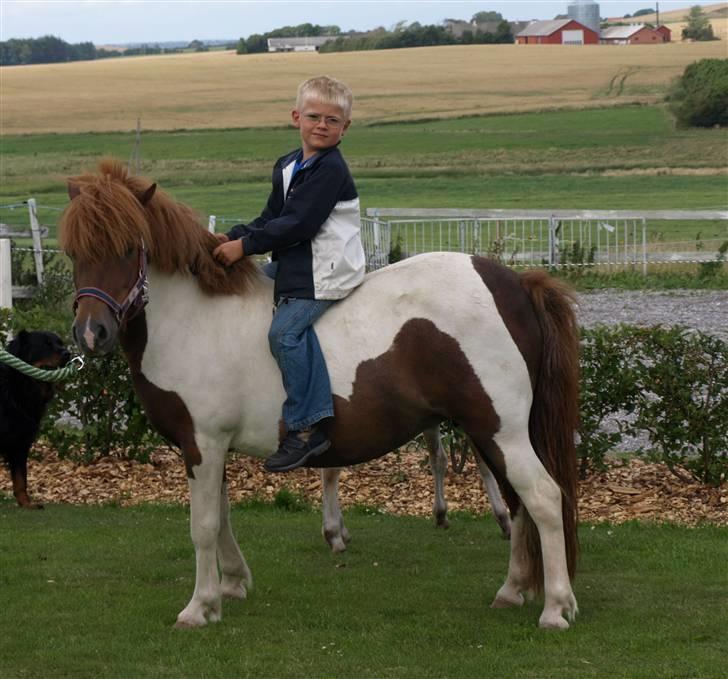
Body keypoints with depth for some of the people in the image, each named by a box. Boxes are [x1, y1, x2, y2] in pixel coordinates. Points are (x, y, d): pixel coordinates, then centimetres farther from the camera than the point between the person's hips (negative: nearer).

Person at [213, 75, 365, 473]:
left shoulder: (330, 170, -16)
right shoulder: (288, 167, 14)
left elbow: (296, 224, -22)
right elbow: (272, 217, 17)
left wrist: (245, 245, -19)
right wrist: (232, 237, 1)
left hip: (326, 272, -11)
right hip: (292, 262, 11)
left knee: (286, 330, -23)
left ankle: (305, 428, -23)